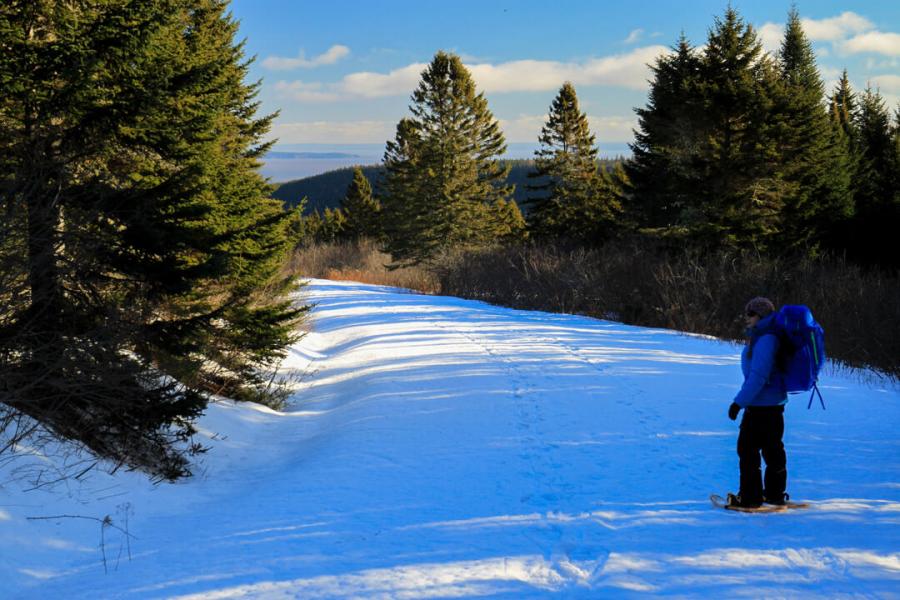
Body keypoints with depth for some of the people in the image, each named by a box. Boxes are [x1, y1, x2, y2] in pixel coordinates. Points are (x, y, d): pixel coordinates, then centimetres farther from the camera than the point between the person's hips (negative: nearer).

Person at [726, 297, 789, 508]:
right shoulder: (761, 336, 12)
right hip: (771, 403, 11)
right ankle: (775, 494, 26)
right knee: (772, 448, 17)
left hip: (763, 405, -11)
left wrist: (739, 401, -23)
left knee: (747, 448, -3)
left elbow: (758, 376, -26)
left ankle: (750, 497, 4)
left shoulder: (765, 340, -21)